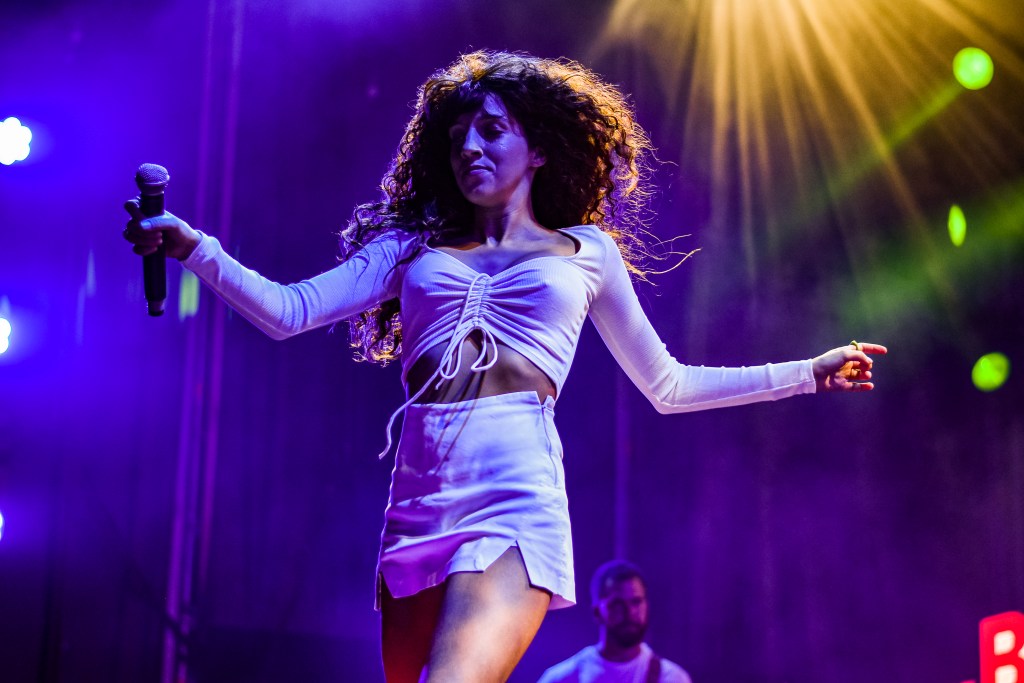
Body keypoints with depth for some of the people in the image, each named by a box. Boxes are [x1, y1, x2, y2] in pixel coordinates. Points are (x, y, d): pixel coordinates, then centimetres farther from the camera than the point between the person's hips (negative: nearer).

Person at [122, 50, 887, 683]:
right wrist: (191, 246, -3)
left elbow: (667, 386, 23)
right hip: (419, 499, 4)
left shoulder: (585, 250, 17)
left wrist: (807, 372, 22)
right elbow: (288, 312, 10)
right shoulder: (415, 245, 19)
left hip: (516, 497, -3)